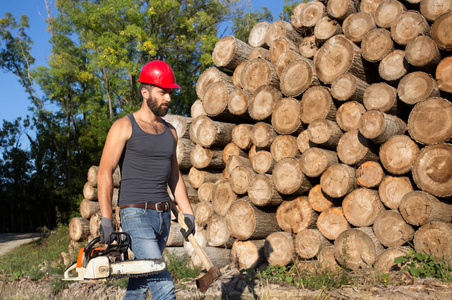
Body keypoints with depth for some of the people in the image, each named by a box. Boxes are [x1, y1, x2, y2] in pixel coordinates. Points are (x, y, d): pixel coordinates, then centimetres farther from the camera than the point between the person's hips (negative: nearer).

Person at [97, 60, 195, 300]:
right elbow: (104, 174, -8)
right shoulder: (124, 127, -4)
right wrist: (106, 219, -14)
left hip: (163, 216, 6)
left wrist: (187, 213, 11)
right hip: (136, 214, -6)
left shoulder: (170, 132, 14)